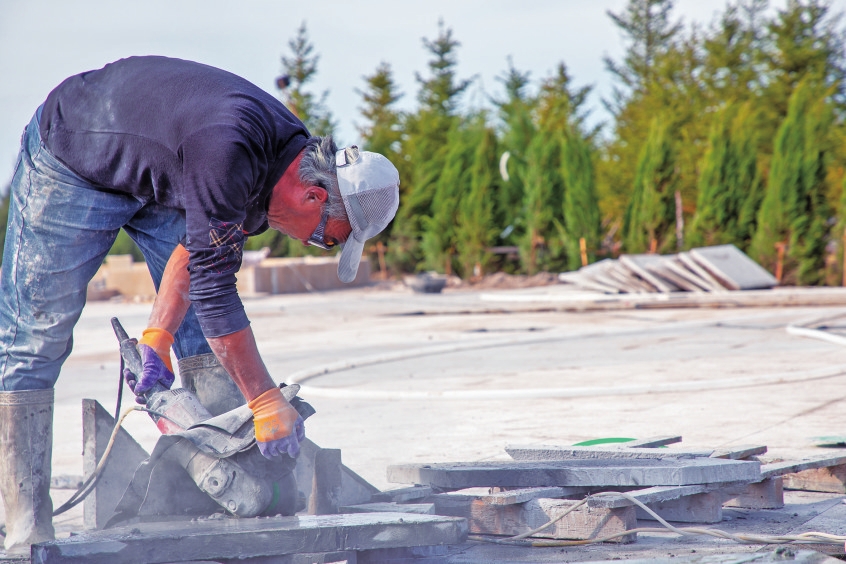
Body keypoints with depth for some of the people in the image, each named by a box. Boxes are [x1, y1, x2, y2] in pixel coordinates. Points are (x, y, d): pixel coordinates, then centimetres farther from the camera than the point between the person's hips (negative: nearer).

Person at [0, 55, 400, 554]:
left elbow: (197, 245, -1)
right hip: (71, 158, -8)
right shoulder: (225, 155, -40)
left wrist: (158, 338, -7)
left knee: (206, 331, -1)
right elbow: (212, 286, -35)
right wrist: (268, 403, -32)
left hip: (155, 174, 8)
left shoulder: (292, 157, -13)